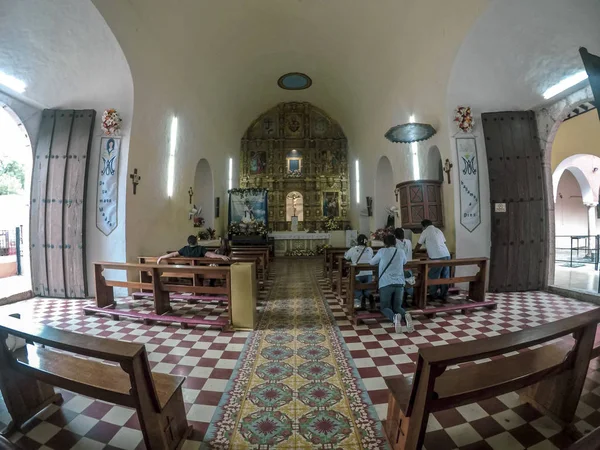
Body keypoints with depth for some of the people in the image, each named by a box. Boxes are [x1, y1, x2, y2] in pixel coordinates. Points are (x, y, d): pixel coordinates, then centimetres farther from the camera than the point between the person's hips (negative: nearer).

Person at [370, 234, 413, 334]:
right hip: (400, 283, 3)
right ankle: (406, 315, -18)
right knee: (397, 307, 16)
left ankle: (395, 317, -23)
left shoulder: (382, 251, 4)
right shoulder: (401, 251, 12)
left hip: (386, 284, -3)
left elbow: (371, 263, 17)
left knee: (384, 307, 11)